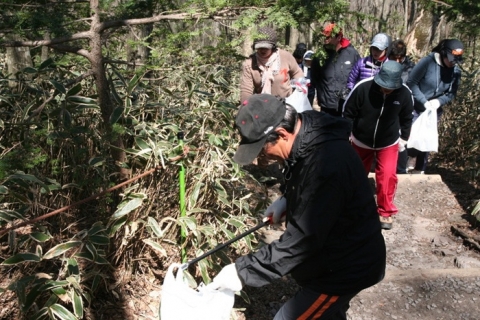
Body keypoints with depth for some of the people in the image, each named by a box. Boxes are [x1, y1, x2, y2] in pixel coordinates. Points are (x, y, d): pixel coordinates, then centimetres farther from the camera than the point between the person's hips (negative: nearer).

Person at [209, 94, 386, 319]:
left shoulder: (326, 166, -37)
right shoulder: (308, 137, -6)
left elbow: (301, 240, -34)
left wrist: (243, 271, -28)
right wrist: (287, 200, -3)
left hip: (345, 269, -9)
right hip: (334, 260, 9)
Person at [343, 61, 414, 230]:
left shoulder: (405, 93, -20)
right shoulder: (362, 87, -28)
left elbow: (407, 118, 0)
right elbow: (348, 112, -13)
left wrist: (403, 138, 7)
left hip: (388, 143, 0)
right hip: (361, 141, 0)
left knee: (387, 176, -11)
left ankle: (386, 212, 9)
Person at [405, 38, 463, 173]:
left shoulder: (456, 71, -5)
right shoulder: (427, 62, -20)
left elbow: (452, 94, 2)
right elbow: (411, 83, -18)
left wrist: (439, 101, -18)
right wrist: (424, 101, -23)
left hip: (434, 111, 4)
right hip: (415, 108, -4)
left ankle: (419, 171, 22)